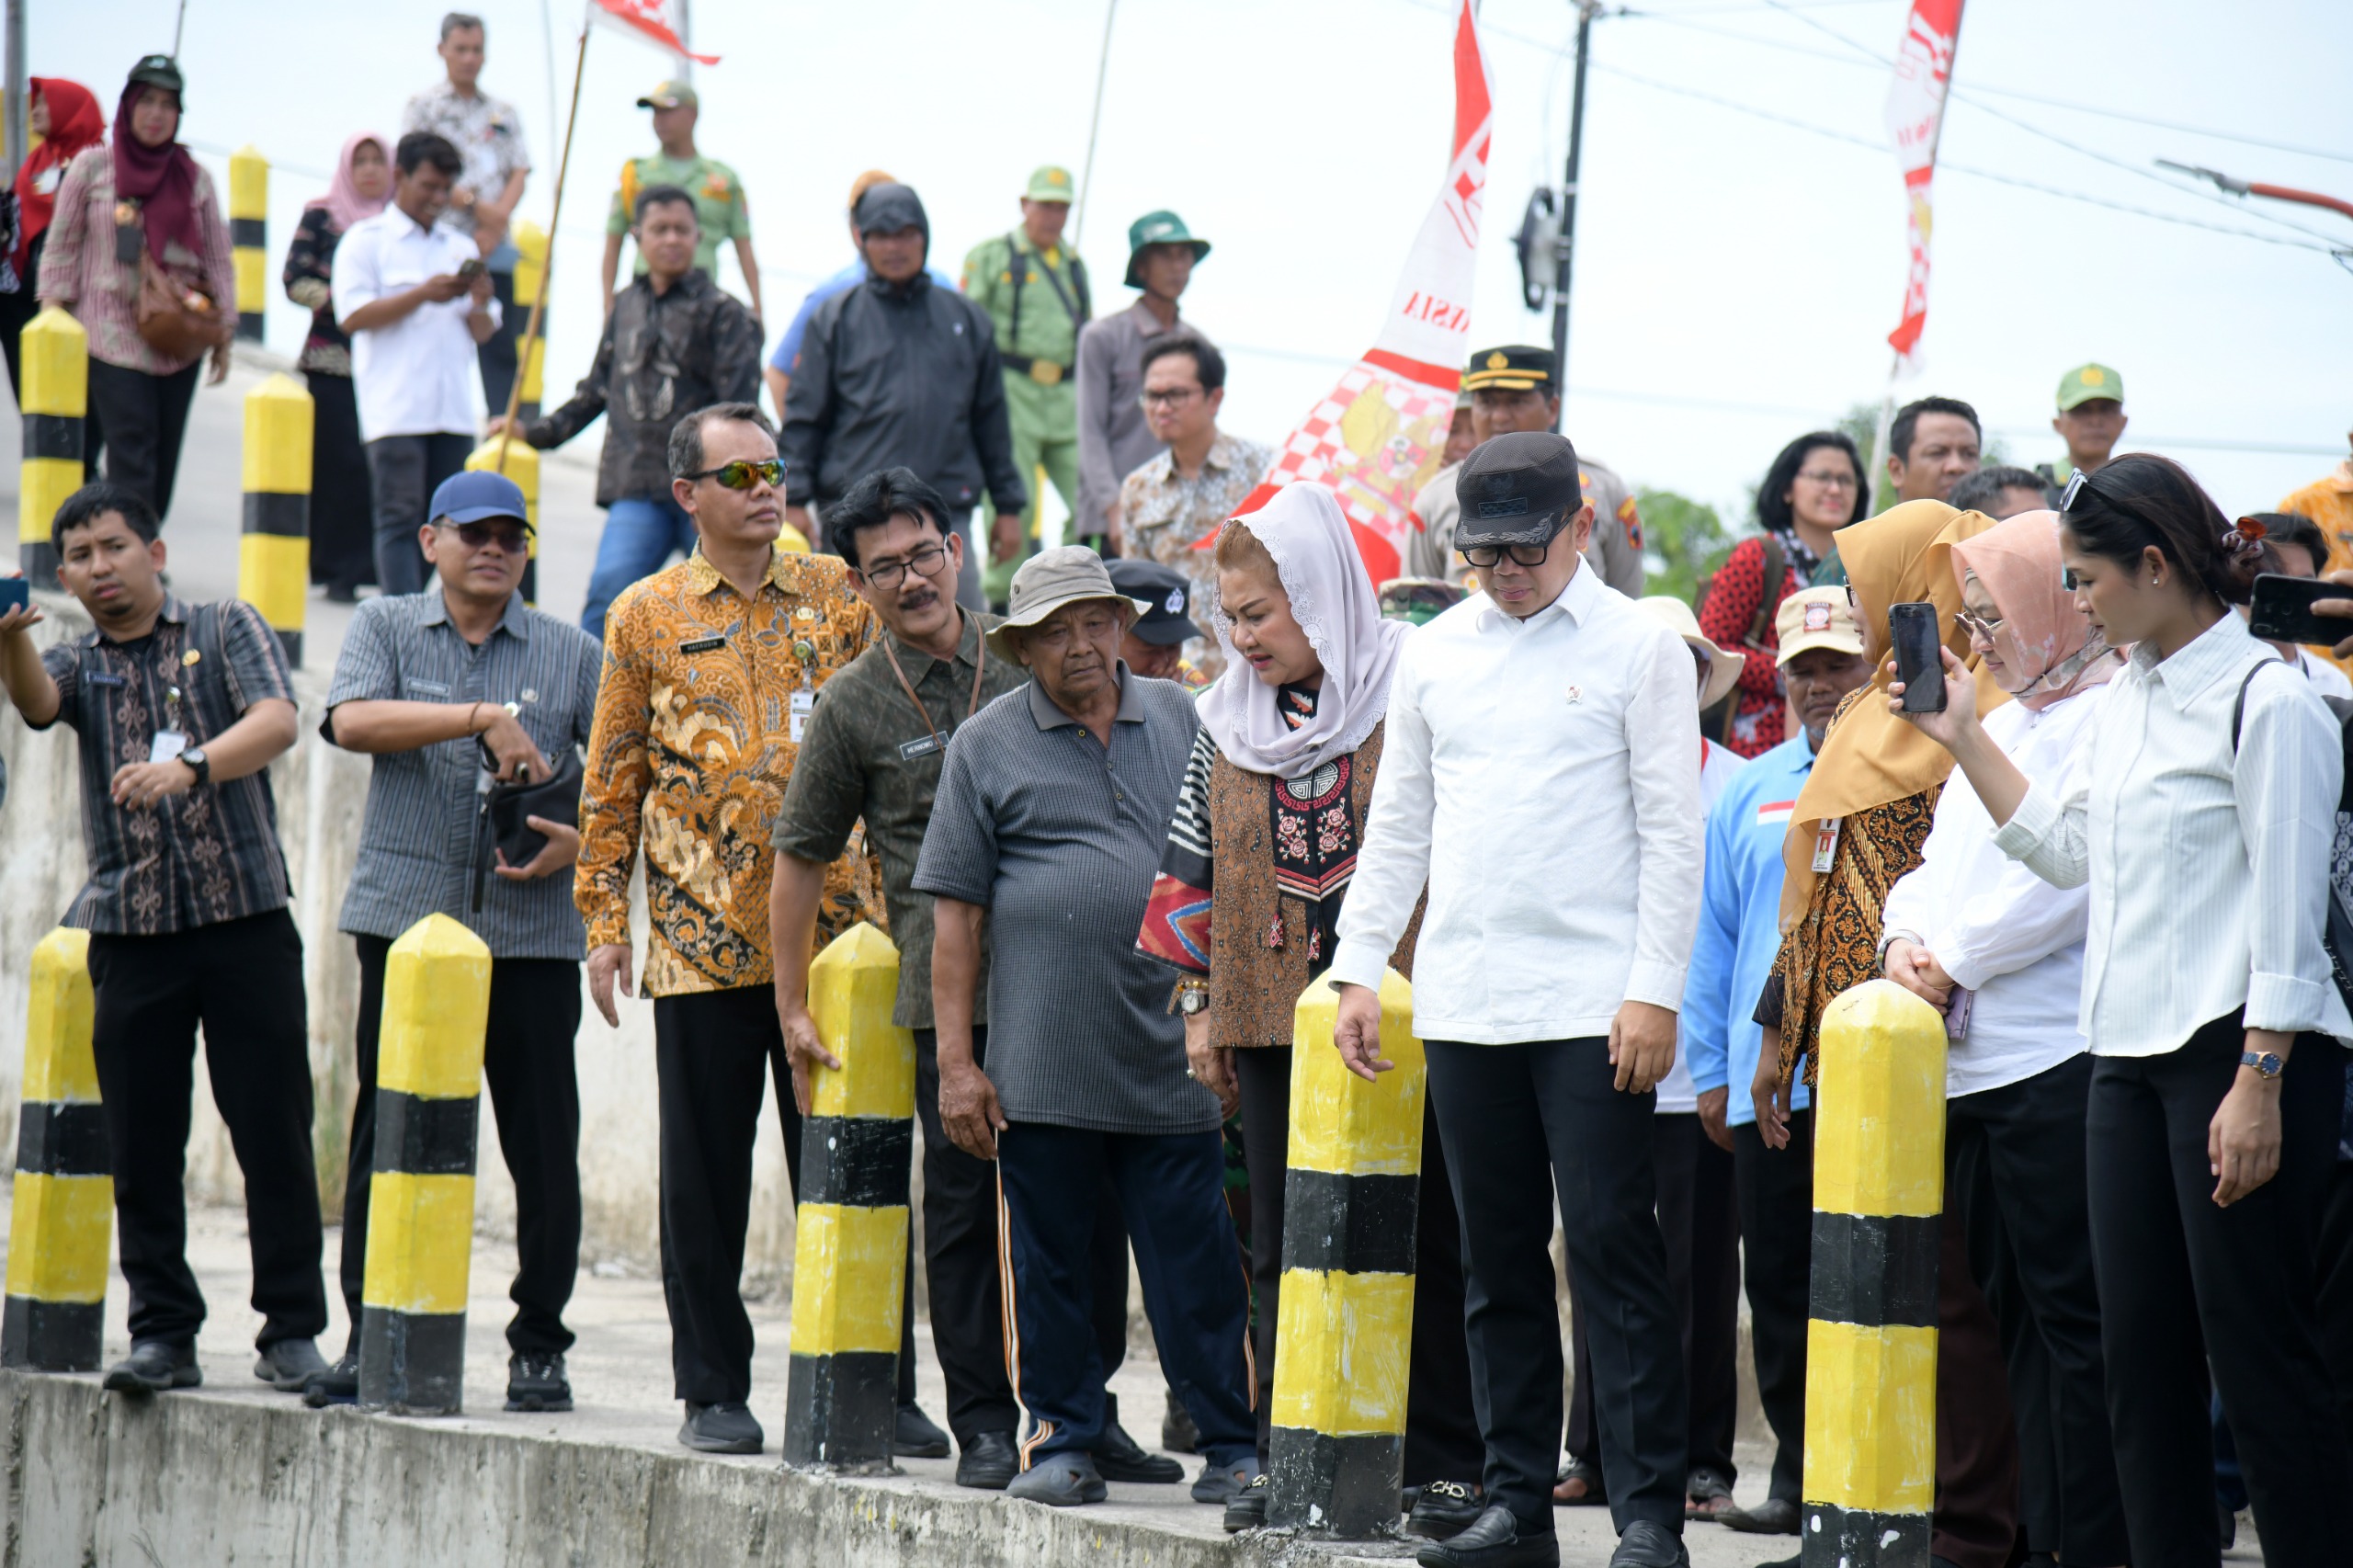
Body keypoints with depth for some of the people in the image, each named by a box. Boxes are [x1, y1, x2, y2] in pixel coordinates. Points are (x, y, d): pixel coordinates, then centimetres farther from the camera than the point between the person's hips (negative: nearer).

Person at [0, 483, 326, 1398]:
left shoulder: (225, 631, 9)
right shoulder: (80, 665, 14)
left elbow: (276, 721, -9)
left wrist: (192, 766, -28)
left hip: (246, 919, -2)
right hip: (133, 935, 2)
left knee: (274, 1134, -3)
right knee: (142, 1148, 1)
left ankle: (291, 1331, 2)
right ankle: (162, 1333, 8)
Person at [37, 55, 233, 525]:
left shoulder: (195, 178, 9)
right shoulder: (93, 166, 3)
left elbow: (218, 259, 13)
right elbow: (61, 247, 6)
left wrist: (223, 334, 8)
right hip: (114, 340, -3)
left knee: (163, 464, 4)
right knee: (132, 456, -15)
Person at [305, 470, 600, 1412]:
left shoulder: (571, 654, 12)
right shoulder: (386, 628, 9)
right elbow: (352, 720, -11)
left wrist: (584, 841, -10)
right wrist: (483, 718, -17)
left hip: (531, 934, 1)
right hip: (405, 918, -1)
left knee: (544, 1146, -1)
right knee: (387, 1134, 0)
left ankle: (539, 1345, 8)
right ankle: (371, 1337, 7)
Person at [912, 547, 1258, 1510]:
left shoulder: (1180, 722, 12)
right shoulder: (987, 745, 6)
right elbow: (955, 913, 4)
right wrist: (956, 1062, -2)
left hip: (1170, 1057, 1)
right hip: (1040, 1061, -1)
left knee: (1196, 1260, 0)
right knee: (1048, 1260, 4)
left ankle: (1231, 1446, 5)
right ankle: (1065, 1441, 13)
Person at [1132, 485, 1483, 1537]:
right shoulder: (1228, 719, 11)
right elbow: (1196, 871, 17)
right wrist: (1198, 1004, 13)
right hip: (1270, 1017, 5)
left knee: (1423, 1243, 0)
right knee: (1284, 1252, 6)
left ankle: (1447, 1463, 5)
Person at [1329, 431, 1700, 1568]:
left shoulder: (1639, 648, -1)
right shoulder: (1434, 654, 12)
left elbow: (1671, 831, -4)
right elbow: (1397, 824, 17)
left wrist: (1655, 991, -11)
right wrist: (1358, 967, 10)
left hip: (1593, 1004, -5)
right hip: (1461, 999, 5)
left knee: (1613, 1249, -7)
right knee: (1498, 1261, 8)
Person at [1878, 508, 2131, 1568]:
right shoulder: (2002, 725, 23)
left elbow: (2067, 877, -16)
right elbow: (1939, 860, 23)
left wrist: (1954, 962, -11)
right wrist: (1906, 938, 2)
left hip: (2061, 1060, -9)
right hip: (1976, 1066, 9)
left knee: (2075, 1321, -9)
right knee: (2019, 1316, 10)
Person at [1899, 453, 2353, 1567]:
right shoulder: (2127, 698, 14)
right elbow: (2066, 850, 24)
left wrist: (2258, 1086, -18)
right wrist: (1962, 738, 23)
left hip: (2240, 1053, -9)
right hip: (2130, 1051, 9)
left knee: (2258, 1349, -7)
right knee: (2140, 1349, 8)